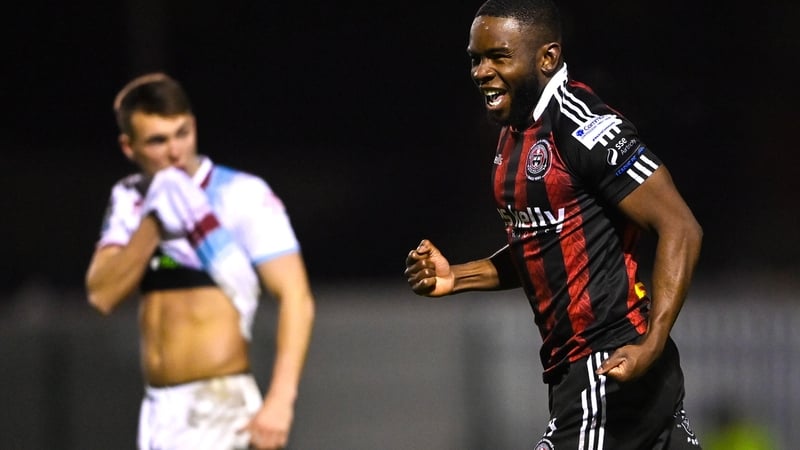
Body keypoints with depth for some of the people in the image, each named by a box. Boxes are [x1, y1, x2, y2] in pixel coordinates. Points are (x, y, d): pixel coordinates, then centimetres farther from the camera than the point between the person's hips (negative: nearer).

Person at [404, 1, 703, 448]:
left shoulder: (582, 126, -16)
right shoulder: (514, 135, 14)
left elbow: (681, 229, -19)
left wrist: (651, 347, -26)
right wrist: (456, 277, 11)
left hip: (613, 367, -9)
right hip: (572, 366, 9)